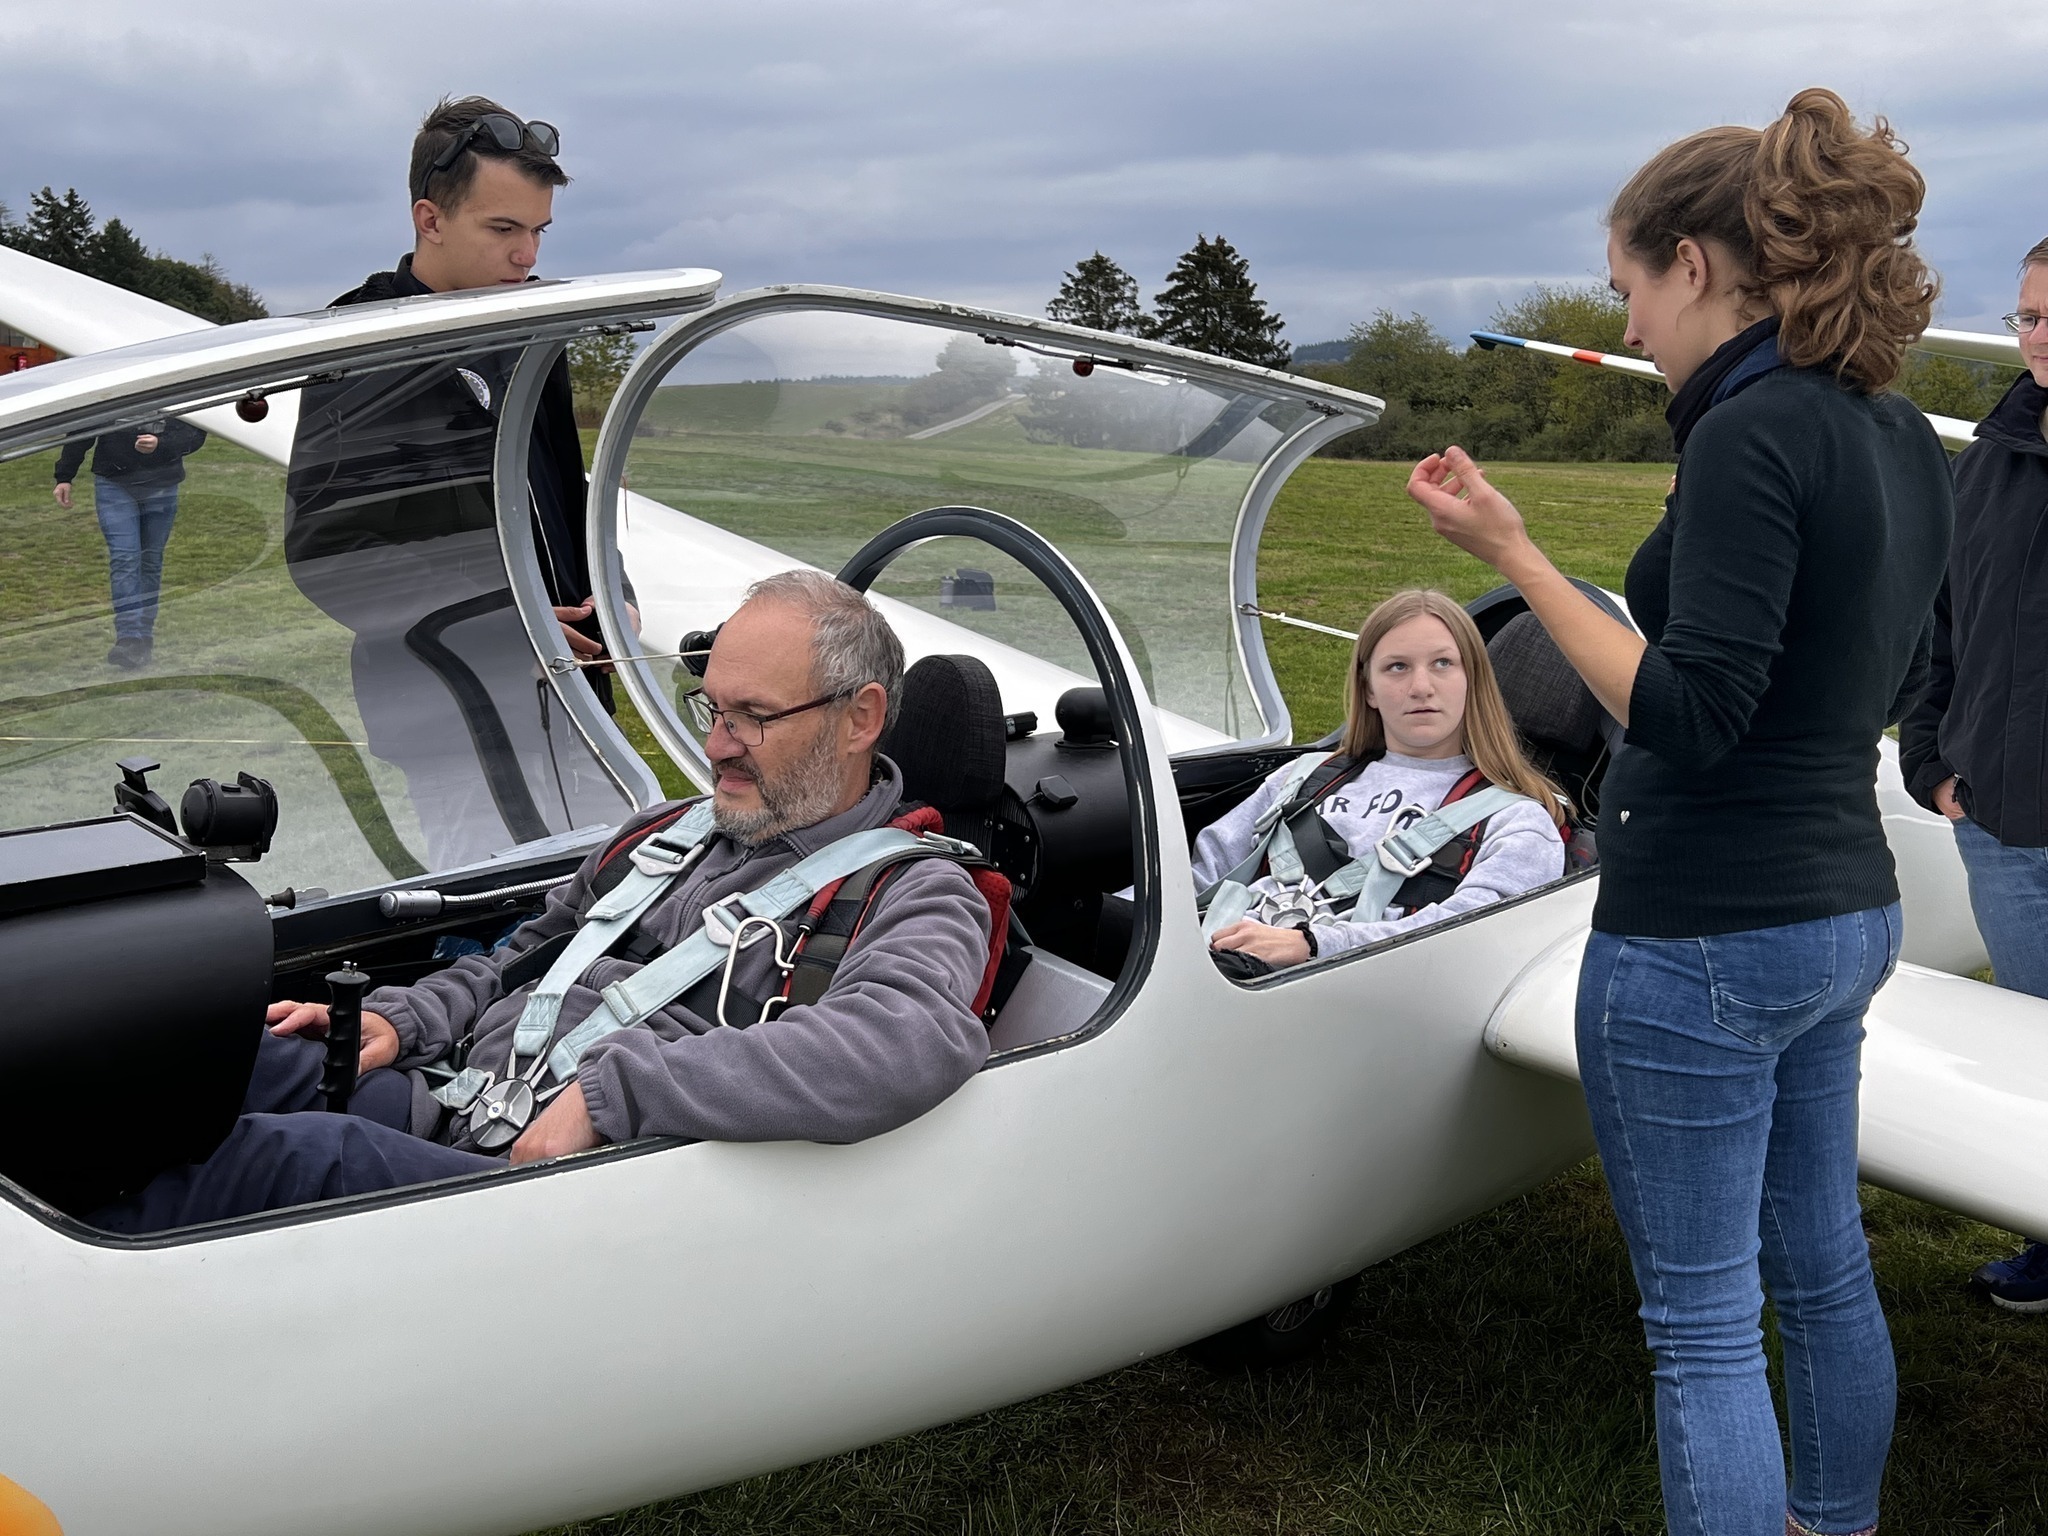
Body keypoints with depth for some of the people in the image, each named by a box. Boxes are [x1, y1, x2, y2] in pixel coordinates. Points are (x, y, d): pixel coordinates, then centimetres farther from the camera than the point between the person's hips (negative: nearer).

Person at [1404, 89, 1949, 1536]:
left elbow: (1688, 716, -24)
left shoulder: (1751, 435, -20)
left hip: (1705, 940, -9)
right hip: (1848, 911, 9)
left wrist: (1515, 555, -21)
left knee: (1702, 1322, 3)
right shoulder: (1905, 441, 7)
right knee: (1824, 1269, 24)